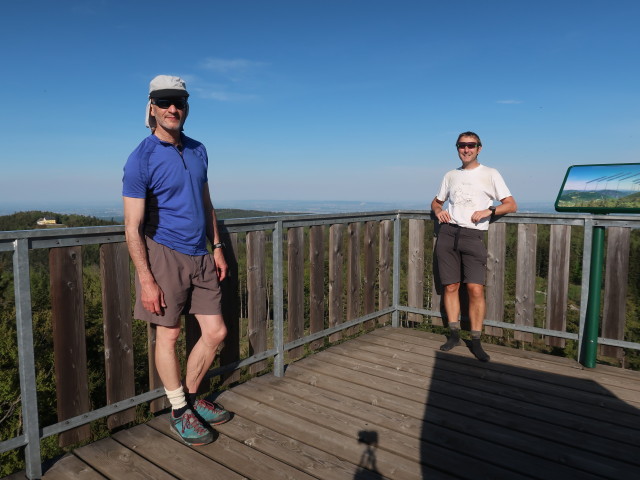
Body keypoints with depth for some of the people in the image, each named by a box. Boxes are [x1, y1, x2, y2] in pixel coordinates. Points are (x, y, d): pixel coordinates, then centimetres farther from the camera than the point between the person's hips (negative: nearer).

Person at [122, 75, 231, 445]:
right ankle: (179, 412, 22)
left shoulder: (198, 151, 10)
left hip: (200, 256, 6)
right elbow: (133, 227, -12)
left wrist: (217, 247, 13)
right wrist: (147, 279, -16)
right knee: (169, 334, 5)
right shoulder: (142, 159, -9)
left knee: (216, 332, 8)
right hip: (165, 255, -6)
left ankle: (191, 398, 28)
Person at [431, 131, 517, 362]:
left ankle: (475, 341, 0)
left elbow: (511, 205, 3)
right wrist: (438, 210, 3)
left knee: (476, 289, -11)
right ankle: (454, 333, 15)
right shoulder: (451, 175, 16)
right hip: (448, 233, 3)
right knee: (451, 286, 4)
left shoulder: (490, 174, 7)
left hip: (473, 236, -3)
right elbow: (436, 202, 27)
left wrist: (489, 211, -14)